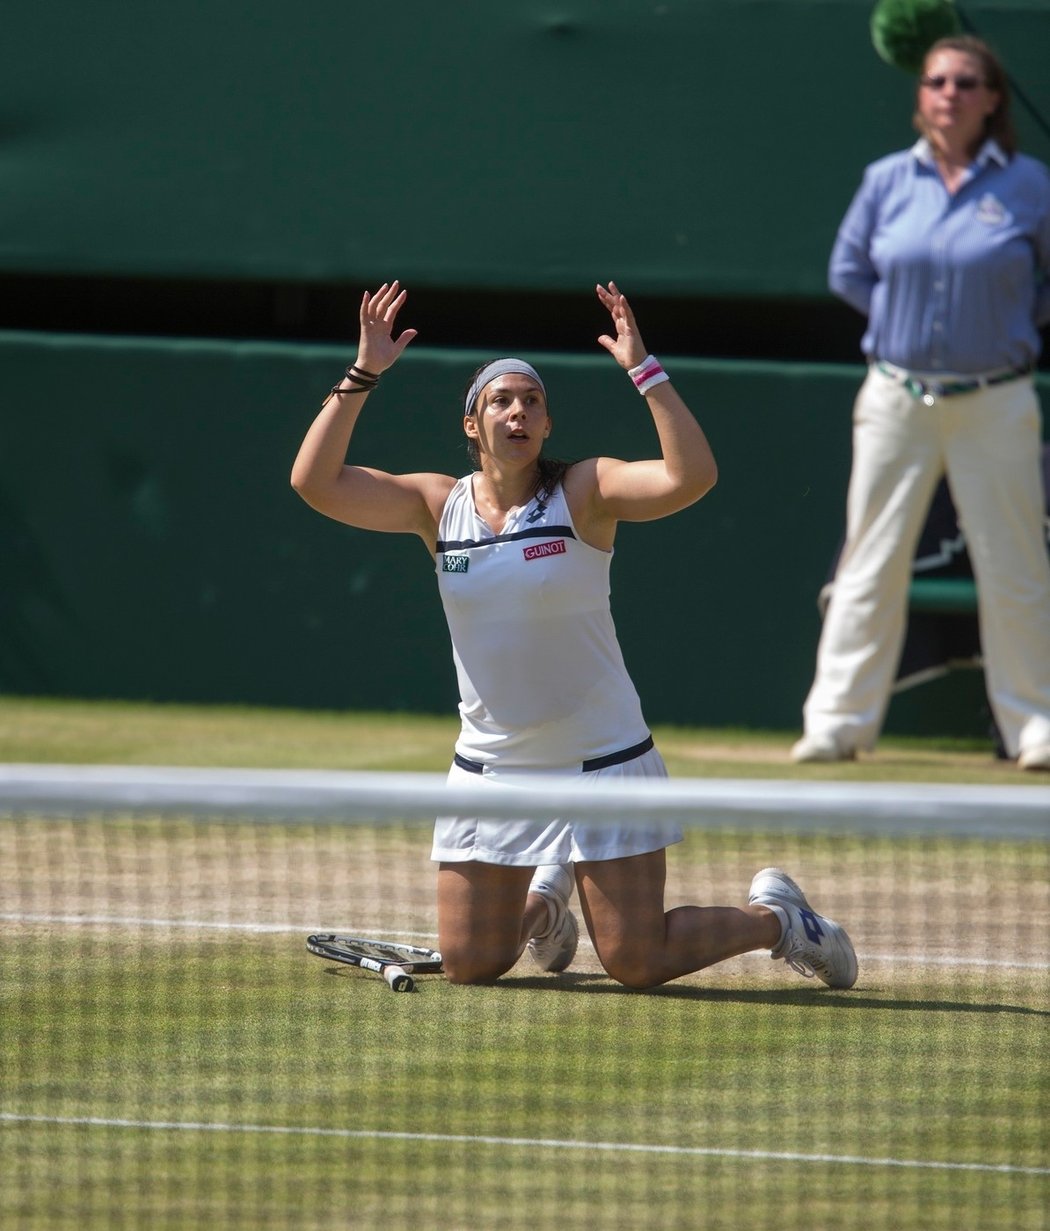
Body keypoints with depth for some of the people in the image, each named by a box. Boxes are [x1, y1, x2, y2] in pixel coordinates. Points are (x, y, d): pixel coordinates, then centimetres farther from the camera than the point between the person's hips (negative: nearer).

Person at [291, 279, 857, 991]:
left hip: (601, 763, -4)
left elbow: (690, 477, -26)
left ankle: (774, 917, 23)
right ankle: (544, 897, 40)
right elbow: (316, 481, -8)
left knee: (637, 964, -5)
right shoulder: (438, 505, 0)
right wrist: (364, 375, -13)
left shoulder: (583, 491, -9)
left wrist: (643, 370, -27)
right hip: (490, 767, 4)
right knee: (470, 966, 6)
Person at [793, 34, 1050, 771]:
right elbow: (849, 272, 14)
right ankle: (838, 722, 7)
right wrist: (905, 317, 6)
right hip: (897, 398, 2)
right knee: (870, 565, 3)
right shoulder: (888, 181, 4)